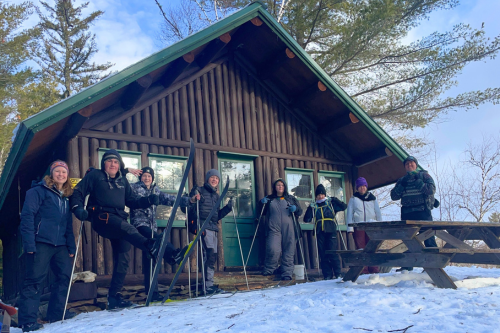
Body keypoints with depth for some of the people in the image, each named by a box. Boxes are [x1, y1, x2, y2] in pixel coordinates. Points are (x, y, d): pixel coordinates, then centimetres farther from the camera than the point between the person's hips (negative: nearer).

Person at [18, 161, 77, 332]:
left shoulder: (66, 196, 20)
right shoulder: (39, 191, -2)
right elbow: (27, 216, -10)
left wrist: (71, 246, 16)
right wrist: (29, 244, -17)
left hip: (60, 244, 7)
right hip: (41, 242, -7)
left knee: (65, 276, 6)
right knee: (34, 279, -6)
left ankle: (56, 312, 19)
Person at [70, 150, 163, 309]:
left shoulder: (122, 180, 22)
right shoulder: (95, 175, 8)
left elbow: (131, 201, 18)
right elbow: (78, 192, 3)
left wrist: (149, 200, 0)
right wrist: (78, 207, -17)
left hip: (119, 218, 6)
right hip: (102, 217, -6)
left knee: (123, 258, -1)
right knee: (127, 228, -36)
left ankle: (114, 297, 6)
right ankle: (149, 245, -62)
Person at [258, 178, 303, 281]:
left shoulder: (291, 199, 19)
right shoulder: (269, 199, 18)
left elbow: (300, 212, 17)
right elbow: (261, 212, 19)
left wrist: (295, 209, -5)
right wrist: (261, 203, 1)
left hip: (288, 229, 1)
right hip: (274, 229, -1)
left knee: (288, 251, -3)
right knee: (273, 250, -16)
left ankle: (287, 273, 3)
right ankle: (269, 269, 4)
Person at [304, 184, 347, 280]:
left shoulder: (331, 203, 11)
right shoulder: (313, 206, 15)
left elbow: (344, 207, 3)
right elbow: (307, 219, 9)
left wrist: (336, 200, -8)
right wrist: (309, 209, -5)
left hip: (331, 231, -3)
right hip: (320, 232, 3)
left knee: (333, 252, -9)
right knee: (323, 254, 2)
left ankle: (337, 273, 0)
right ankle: (327, 275, 8)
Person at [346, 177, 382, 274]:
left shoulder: (372, 198, 16)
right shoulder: (353, 199, 11)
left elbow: (378, 212, 17)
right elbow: (349, 214, 7)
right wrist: (350, 228, -1)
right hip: (358, 227, -1)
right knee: (361, 248, -3)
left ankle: (373, 268, 0)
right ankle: (363, 269, -1)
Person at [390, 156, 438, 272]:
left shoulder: (423, 175, 9)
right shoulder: (401, 180, 19)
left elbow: (431, 189, -7)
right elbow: (394, 196, 8)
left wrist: (416, 181, -12)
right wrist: (402, 184, -5)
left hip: (422, 211, -4)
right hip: (407, 213, 4)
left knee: (428, 237, -9)